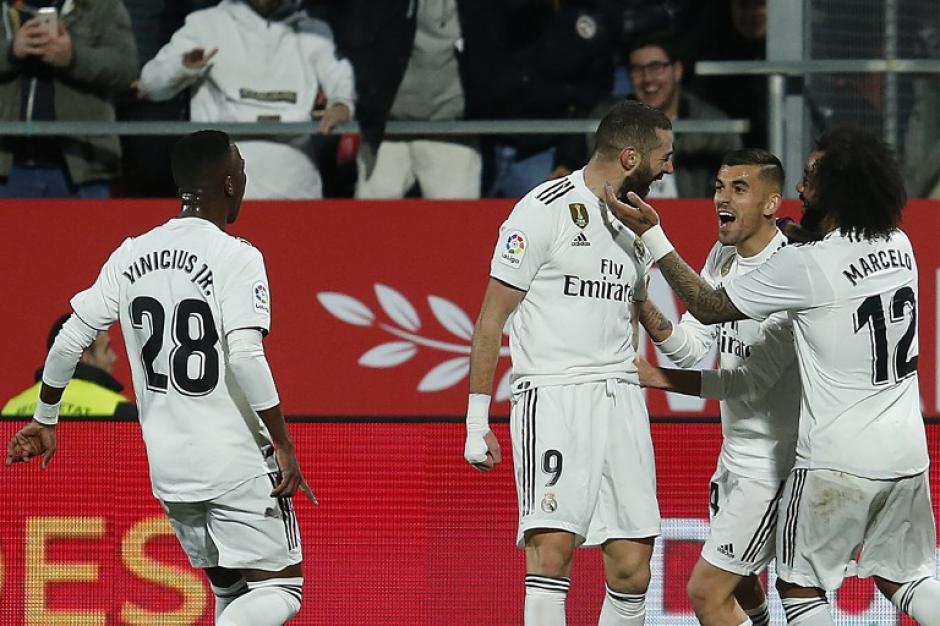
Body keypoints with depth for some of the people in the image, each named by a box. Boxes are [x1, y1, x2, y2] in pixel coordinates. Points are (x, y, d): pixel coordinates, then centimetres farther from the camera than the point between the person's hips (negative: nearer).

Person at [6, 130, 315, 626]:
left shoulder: (131, 256, 5)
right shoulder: (236, 258, -11)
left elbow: (70, 339, 5)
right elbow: (245, 357, -21)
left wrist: (45, 420, 18)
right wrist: (284, 446, -15)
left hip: (168, 469, 6)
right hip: (238, 464, -6)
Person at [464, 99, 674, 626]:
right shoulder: (546, 210, -5)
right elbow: (492, 318, -4)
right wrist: (477, 421, -6)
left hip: (621, 403, 7)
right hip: (553, 396, -7)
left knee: (633, 569, 2)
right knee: (553, 550, -18)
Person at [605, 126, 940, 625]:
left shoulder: (806, 266, -15)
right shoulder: (899, 247, 4)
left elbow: (708, 306, -7)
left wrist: (650, 234, -4)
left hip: (838, 461, -6)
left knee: (800, 584, 7)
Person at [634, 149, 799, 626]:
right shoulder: (723, 257, 6)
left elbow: (750, 381, -25)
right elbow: (691, 347, 4)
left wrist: (651, 376, -22)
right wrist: (643, 305, -15)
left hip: (774, 461, -9)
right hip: (737, 454, 9)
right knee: (738, 585, 22)